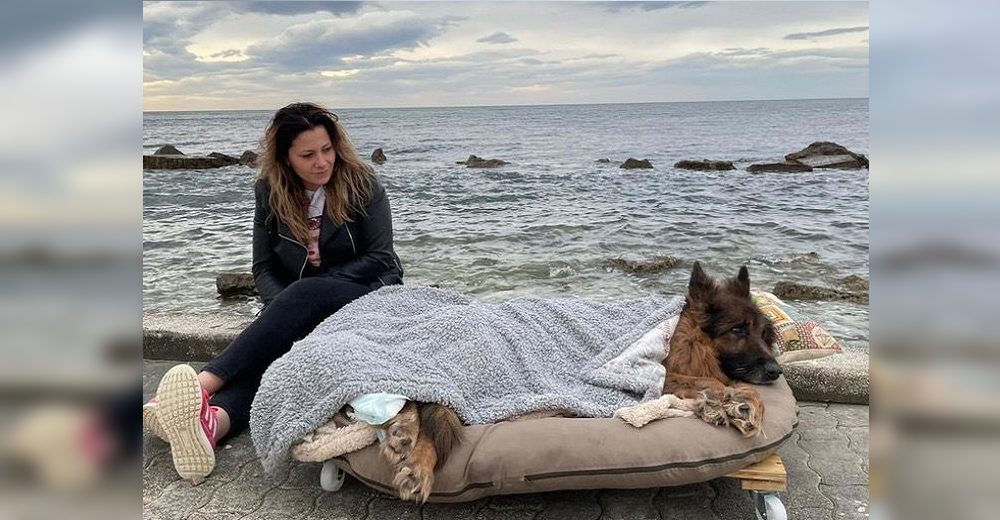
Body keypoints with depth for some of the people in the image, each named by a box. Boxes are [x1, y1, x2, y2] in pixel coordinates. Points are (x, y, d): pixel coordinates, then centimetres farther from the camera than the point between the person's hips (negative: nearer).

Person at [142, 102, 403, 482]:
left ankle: (204, 384, -48)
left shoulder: (362, 185, -6)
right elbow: (264, 267, 7)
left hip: (366, 296, -3)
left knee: (304, 293, -36)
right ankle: (212, 418, -60)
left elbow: (379, 258, -9)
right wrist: (283, 309, -16)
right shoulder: (270, 193, 3)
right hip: (298, 297, 3)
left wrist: (293, 304, -12)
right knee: (275, 344, -31)